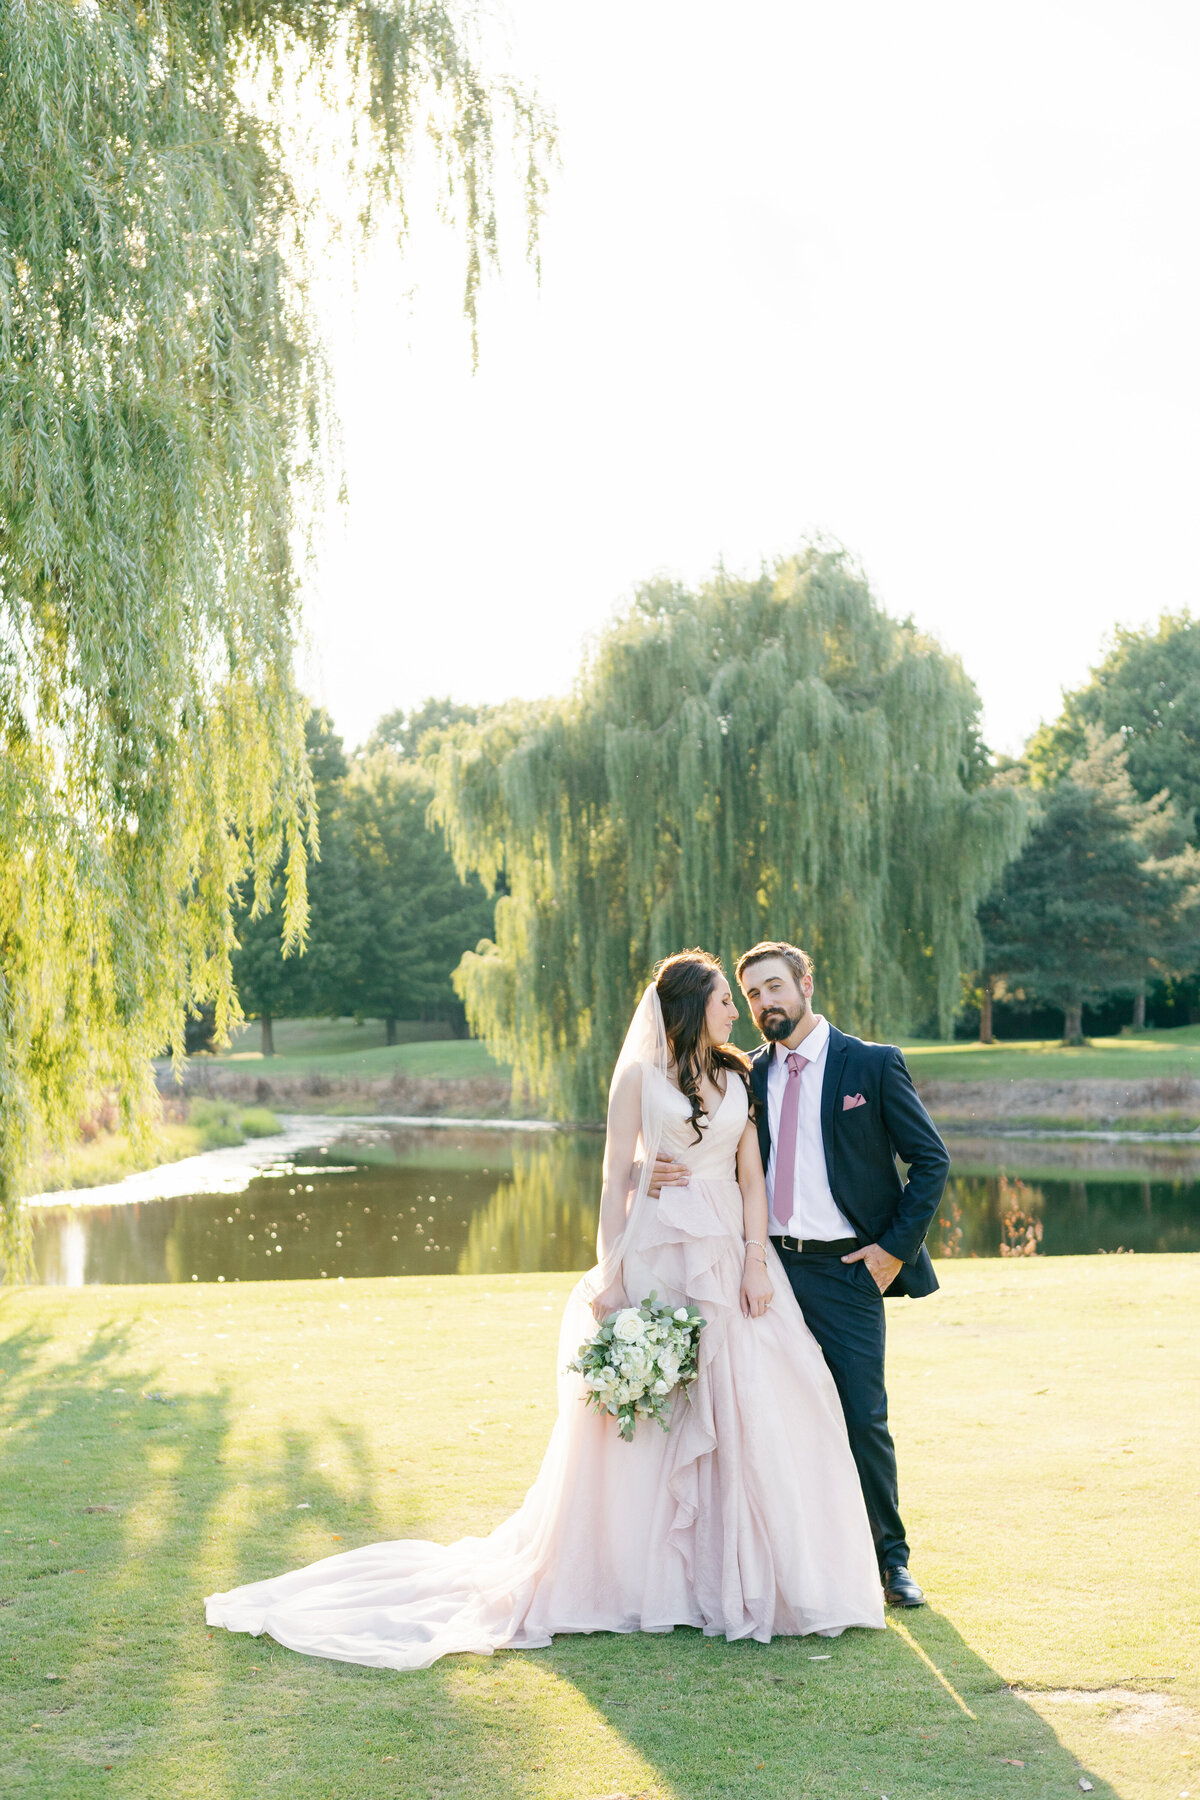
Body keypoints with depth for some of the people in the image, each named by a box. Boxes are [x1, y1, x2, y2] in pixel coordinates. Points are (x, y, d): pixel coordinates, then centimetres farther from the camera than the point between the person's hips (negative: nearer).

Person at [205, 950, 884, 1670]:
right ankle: (652, 1577, 13)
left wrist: (757, 1261, -6)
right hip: (659, 1259, -4)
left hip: (730, 1259, 4)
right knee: (649, 1413, 0)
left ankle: (743, 1576, 13)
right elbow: (617, 1179, -3)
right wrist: (609, 1278, -9)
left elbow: (753, 1178, 8)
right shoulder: (640, 1076, 1)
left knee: (749, 1415, 0)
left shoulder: (739, 1079, 13)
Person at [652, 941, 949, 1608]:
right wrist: (668, 1172, -9)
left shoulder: (873, 1065, -2)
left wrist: (896, 1247, -6)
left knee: (864, 1419, -2)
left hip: (848, 1270, -3)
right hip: (771, 1265, 4)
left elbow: (932, 1159, 0)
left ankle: (890, 1558, 15)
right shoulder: (749, 1076, 9)